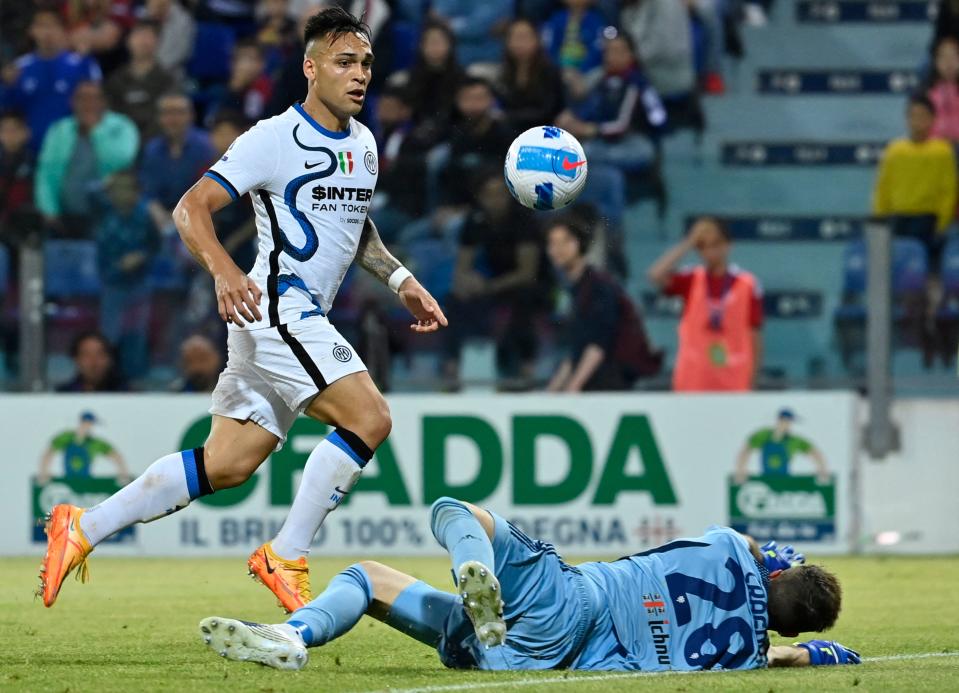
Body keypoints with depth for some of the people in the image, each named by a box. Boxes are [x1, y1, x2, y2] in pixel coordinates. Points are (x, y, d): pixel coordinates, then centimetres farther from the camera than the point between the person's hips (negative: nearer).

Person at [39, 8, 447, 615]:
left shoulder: (363, 144, 14)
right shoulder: (275, 139, -12)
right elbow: (192, 208, -16)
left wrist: (400, 279, 17)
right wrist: (224, 270, -32)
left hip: (301, 324, 9)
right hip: (276, 309, -9)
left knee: (228, 463, 7)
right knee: (369, 416, -21)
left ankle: (82, 529, 14)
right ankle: (286, 558, -13)